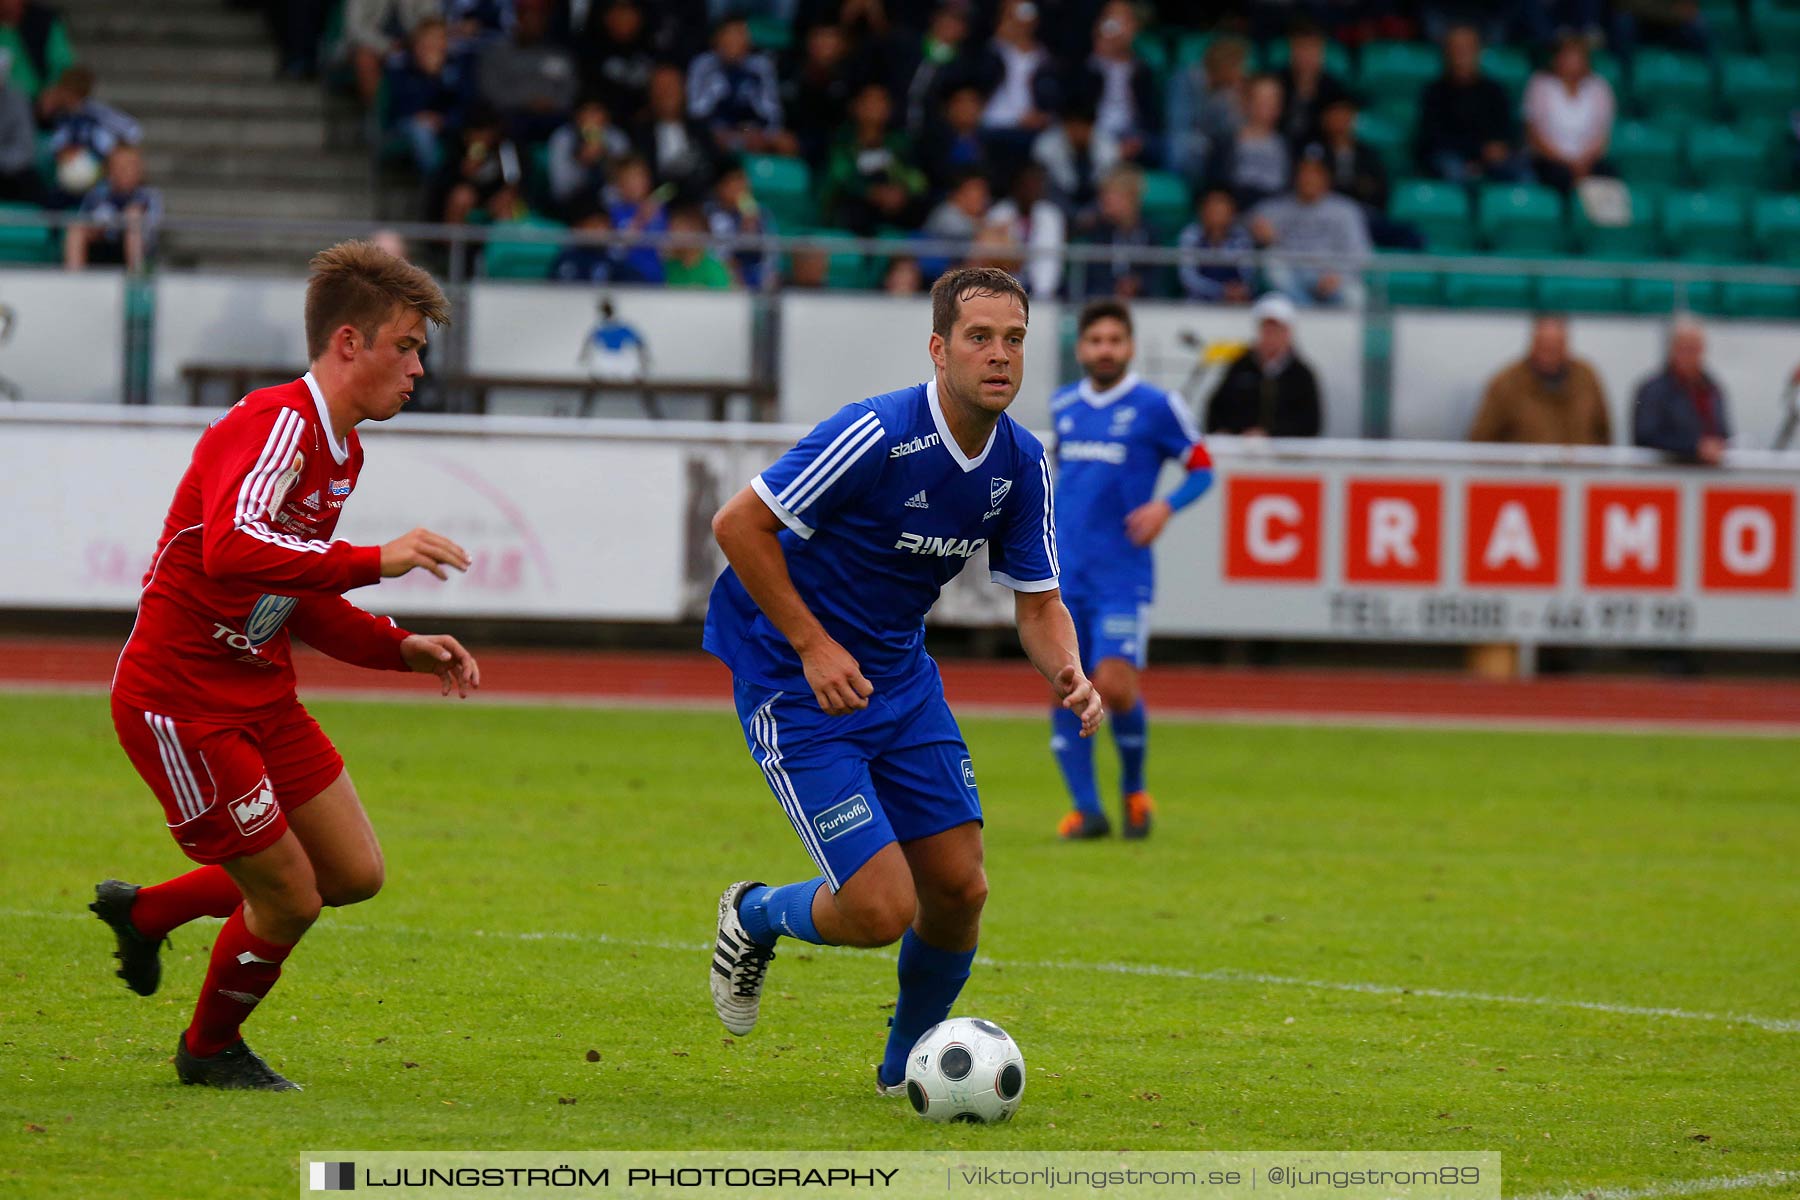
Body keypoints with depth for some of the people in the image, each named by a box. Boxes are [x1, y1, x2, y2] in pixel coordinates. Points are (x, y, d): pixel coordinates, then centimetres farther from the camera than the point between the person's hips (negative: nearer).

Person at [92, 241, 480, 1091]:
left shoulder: (340, 450, 11)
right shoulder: (276, 424, -21)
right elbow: (231, 548, -40)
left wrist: (403, 648, 9)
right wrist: (375, 561, -39)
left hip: (259, 694, 10)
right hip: (179, 697, -10)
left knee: (354, 874, 8)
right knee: (290, 899, -4)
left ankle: (147, 912, 26)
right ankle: (210, 1050, 24)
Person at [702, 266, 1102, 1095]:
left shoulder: (1022, 465, -3)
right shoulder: (876, 435, -25)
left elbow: (1038, 603, 5)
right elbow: (739, 525, -20)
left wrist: (1068, 675, -17)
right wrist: (813, 645, -22)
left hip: (899, 675, 7)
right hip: (796, 681, -7)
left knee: (959, 888, 2)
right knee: (882, 911, -15)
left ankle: (907, 1066, 28)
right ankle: (757, 917, 19)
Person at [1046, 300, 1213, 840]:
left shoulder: (1156, 406, -2)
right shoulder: (1063, 406, 12)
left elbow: (1202, 469, 3)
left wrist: (1166, 506, -14)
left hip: (1123, 573, -4)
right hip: (1064, 572, 4)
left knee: (1114, 685, -14)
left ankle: (1133, 790, 11)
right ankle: (1086, 809, 2)